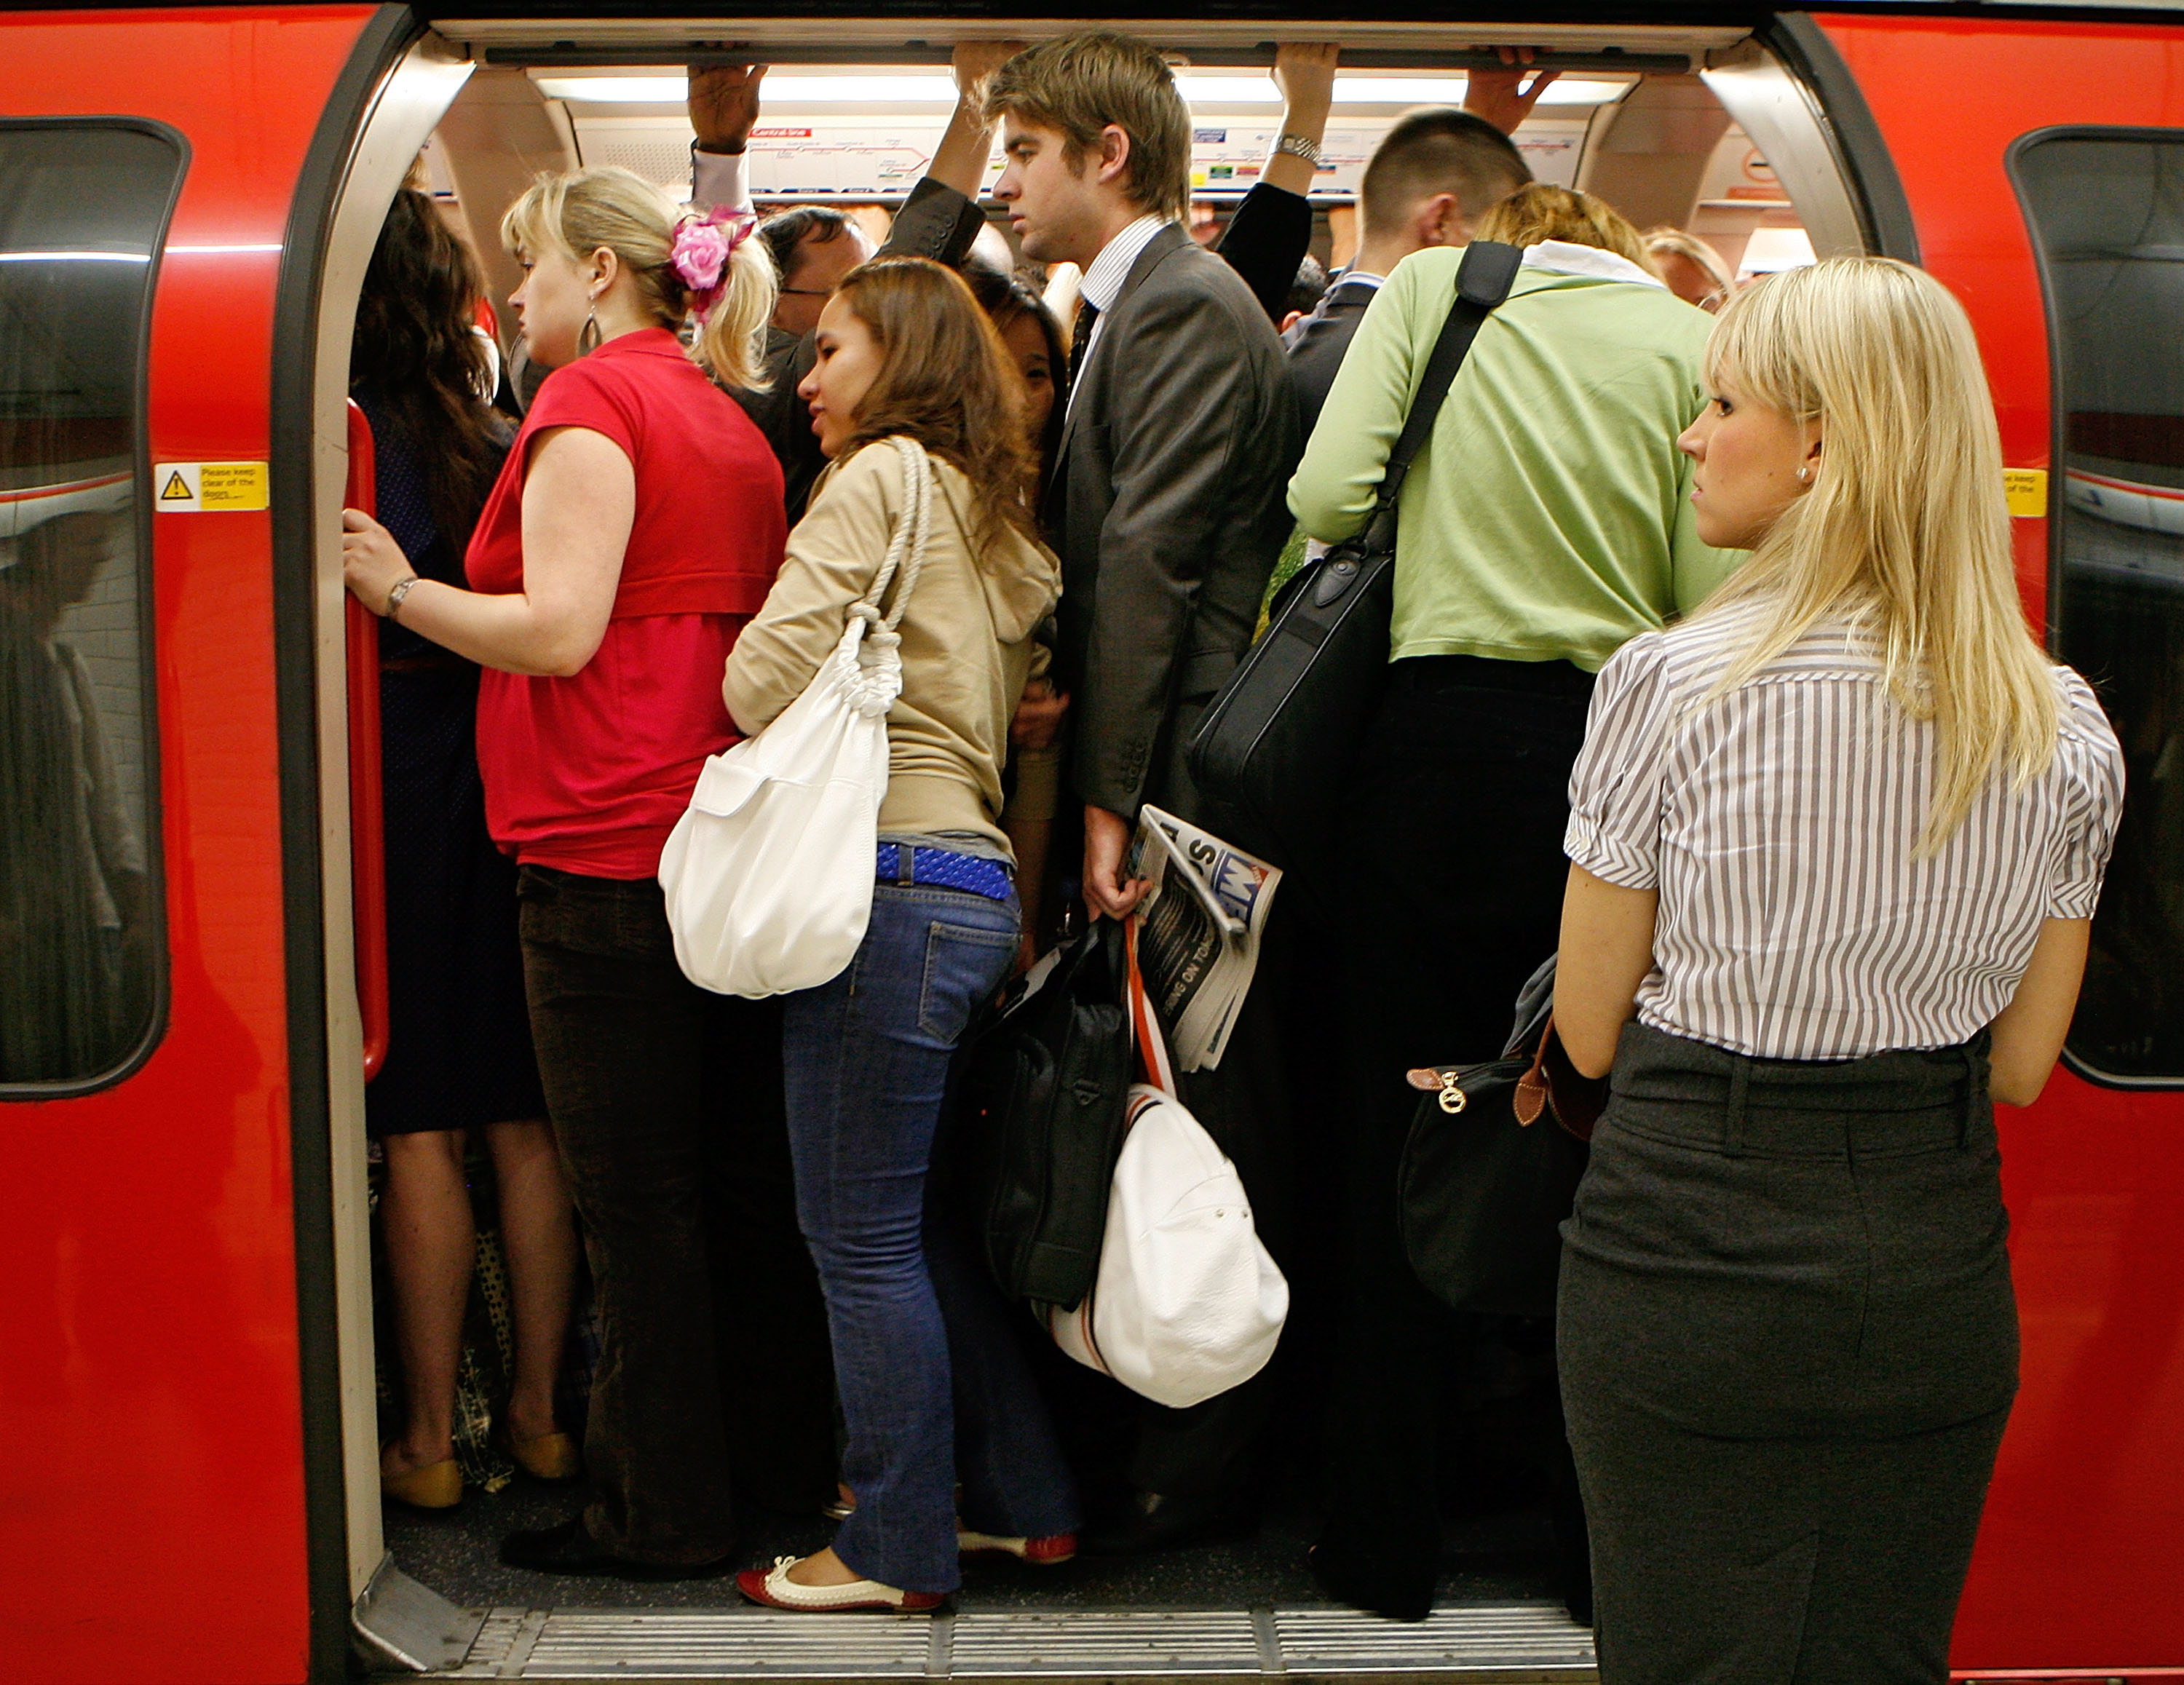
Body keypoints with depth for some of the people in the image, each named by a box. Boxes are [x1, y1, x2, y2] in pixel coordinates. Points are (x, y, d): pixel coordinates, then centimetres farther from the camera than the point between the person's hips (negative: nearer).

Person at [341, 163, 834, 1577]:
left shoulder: (593, 399, -9)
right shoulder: (730, 423, 17)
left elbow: (559, 629, -17)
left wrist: (394, 587, -6)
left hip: (609, 851, -9)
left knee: (634, 1195, -1)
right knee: (751, 1169, 15)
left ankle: (664, 1514, 8)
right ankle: (790, 1460, 26)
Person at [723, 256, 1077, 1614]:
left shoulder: (882, 477, -6)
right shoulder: (997, 514, 19)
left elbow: (766, 672, -11)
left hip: (892, 879, -9)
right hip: (979, 881, 9)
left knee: (862, 1235, 0)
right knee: (918, 1222, 18)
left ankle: (898, 1551, 10)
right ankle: (1027, 1501, 25)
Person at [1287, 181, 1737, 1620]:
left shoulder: (1434, 287, 5)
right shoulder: (1691, 340, 4)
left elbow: (1327, 496, -7)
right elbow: (1713, 595, -4)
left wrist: (1452, 560, 11)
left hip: (1447, 739, 0)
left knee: (1405, 1133, 10)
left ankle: (1385, 1543, 19)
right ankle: (1603, 1546, 22)